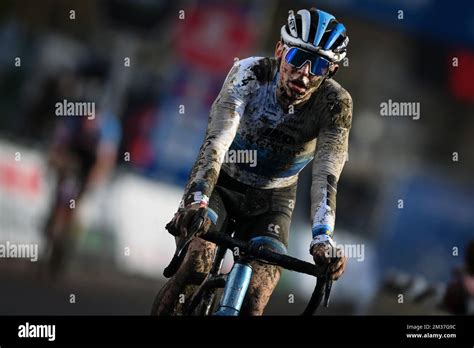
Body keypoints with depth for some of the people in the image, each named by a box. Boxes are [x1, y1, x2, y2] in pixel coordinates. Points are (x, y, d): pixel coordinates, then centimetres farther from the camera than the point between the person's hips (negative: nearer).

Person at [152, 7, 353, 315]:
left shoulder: (336, 104, -23)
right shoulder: (250, 74, -26)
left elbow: (325, 177, -32)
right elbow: (217, 140, -38)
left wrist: (323, 239, -48)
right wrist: (197, 201, -54)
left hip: (271, 201, 1)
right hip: (220, 184, -1)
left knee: (254, 303, -17)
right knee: (197, 264, -29)